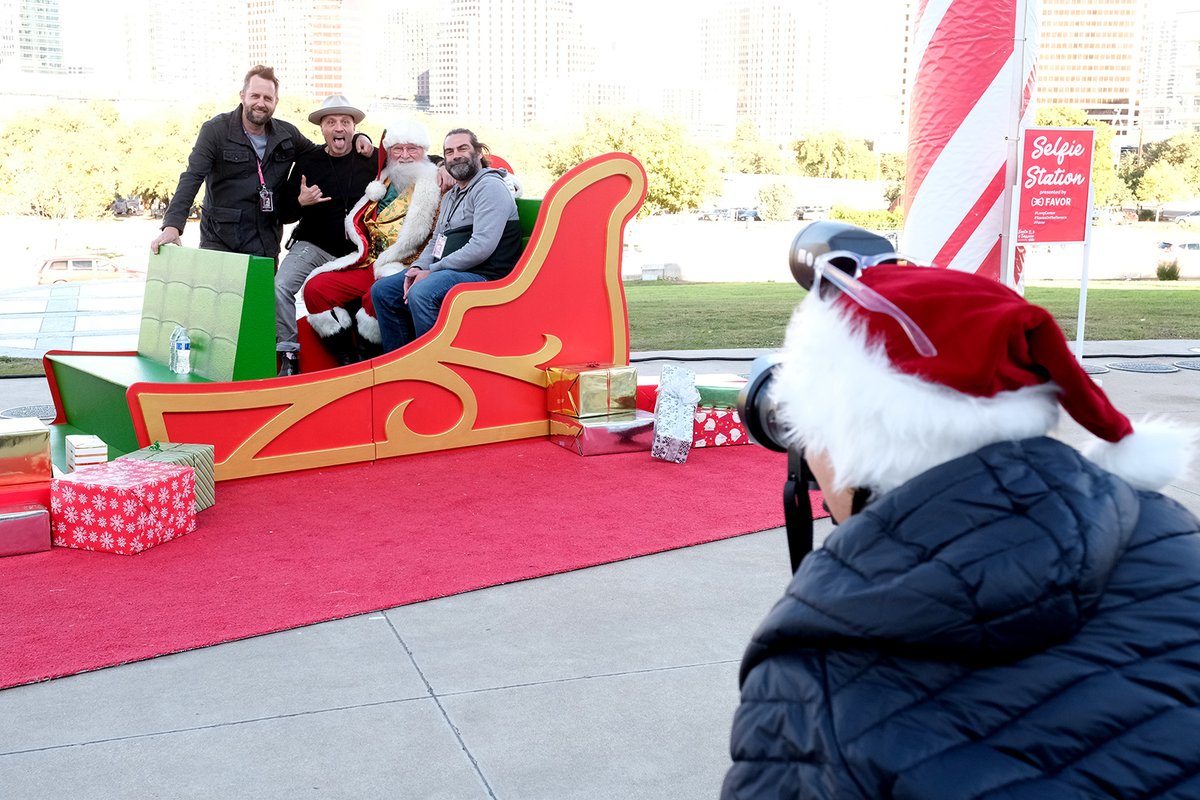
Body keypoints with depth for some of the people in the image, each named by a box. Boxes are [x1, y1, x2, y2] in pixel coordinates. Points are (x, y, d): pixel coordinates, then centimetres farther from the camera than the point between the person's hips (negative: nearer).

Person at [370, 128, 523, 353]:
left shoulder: (490, 187, -9)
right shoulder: (451, 196, 22)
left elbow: (481, 247, -20)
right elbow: (436, 240, 26)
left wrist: (432, 271, -15)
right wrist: (418, 267, 2)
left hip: (482, 276, -10)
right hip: (447, 273, 10)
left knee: (421, 293, -35)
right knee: (382, 291, 4)